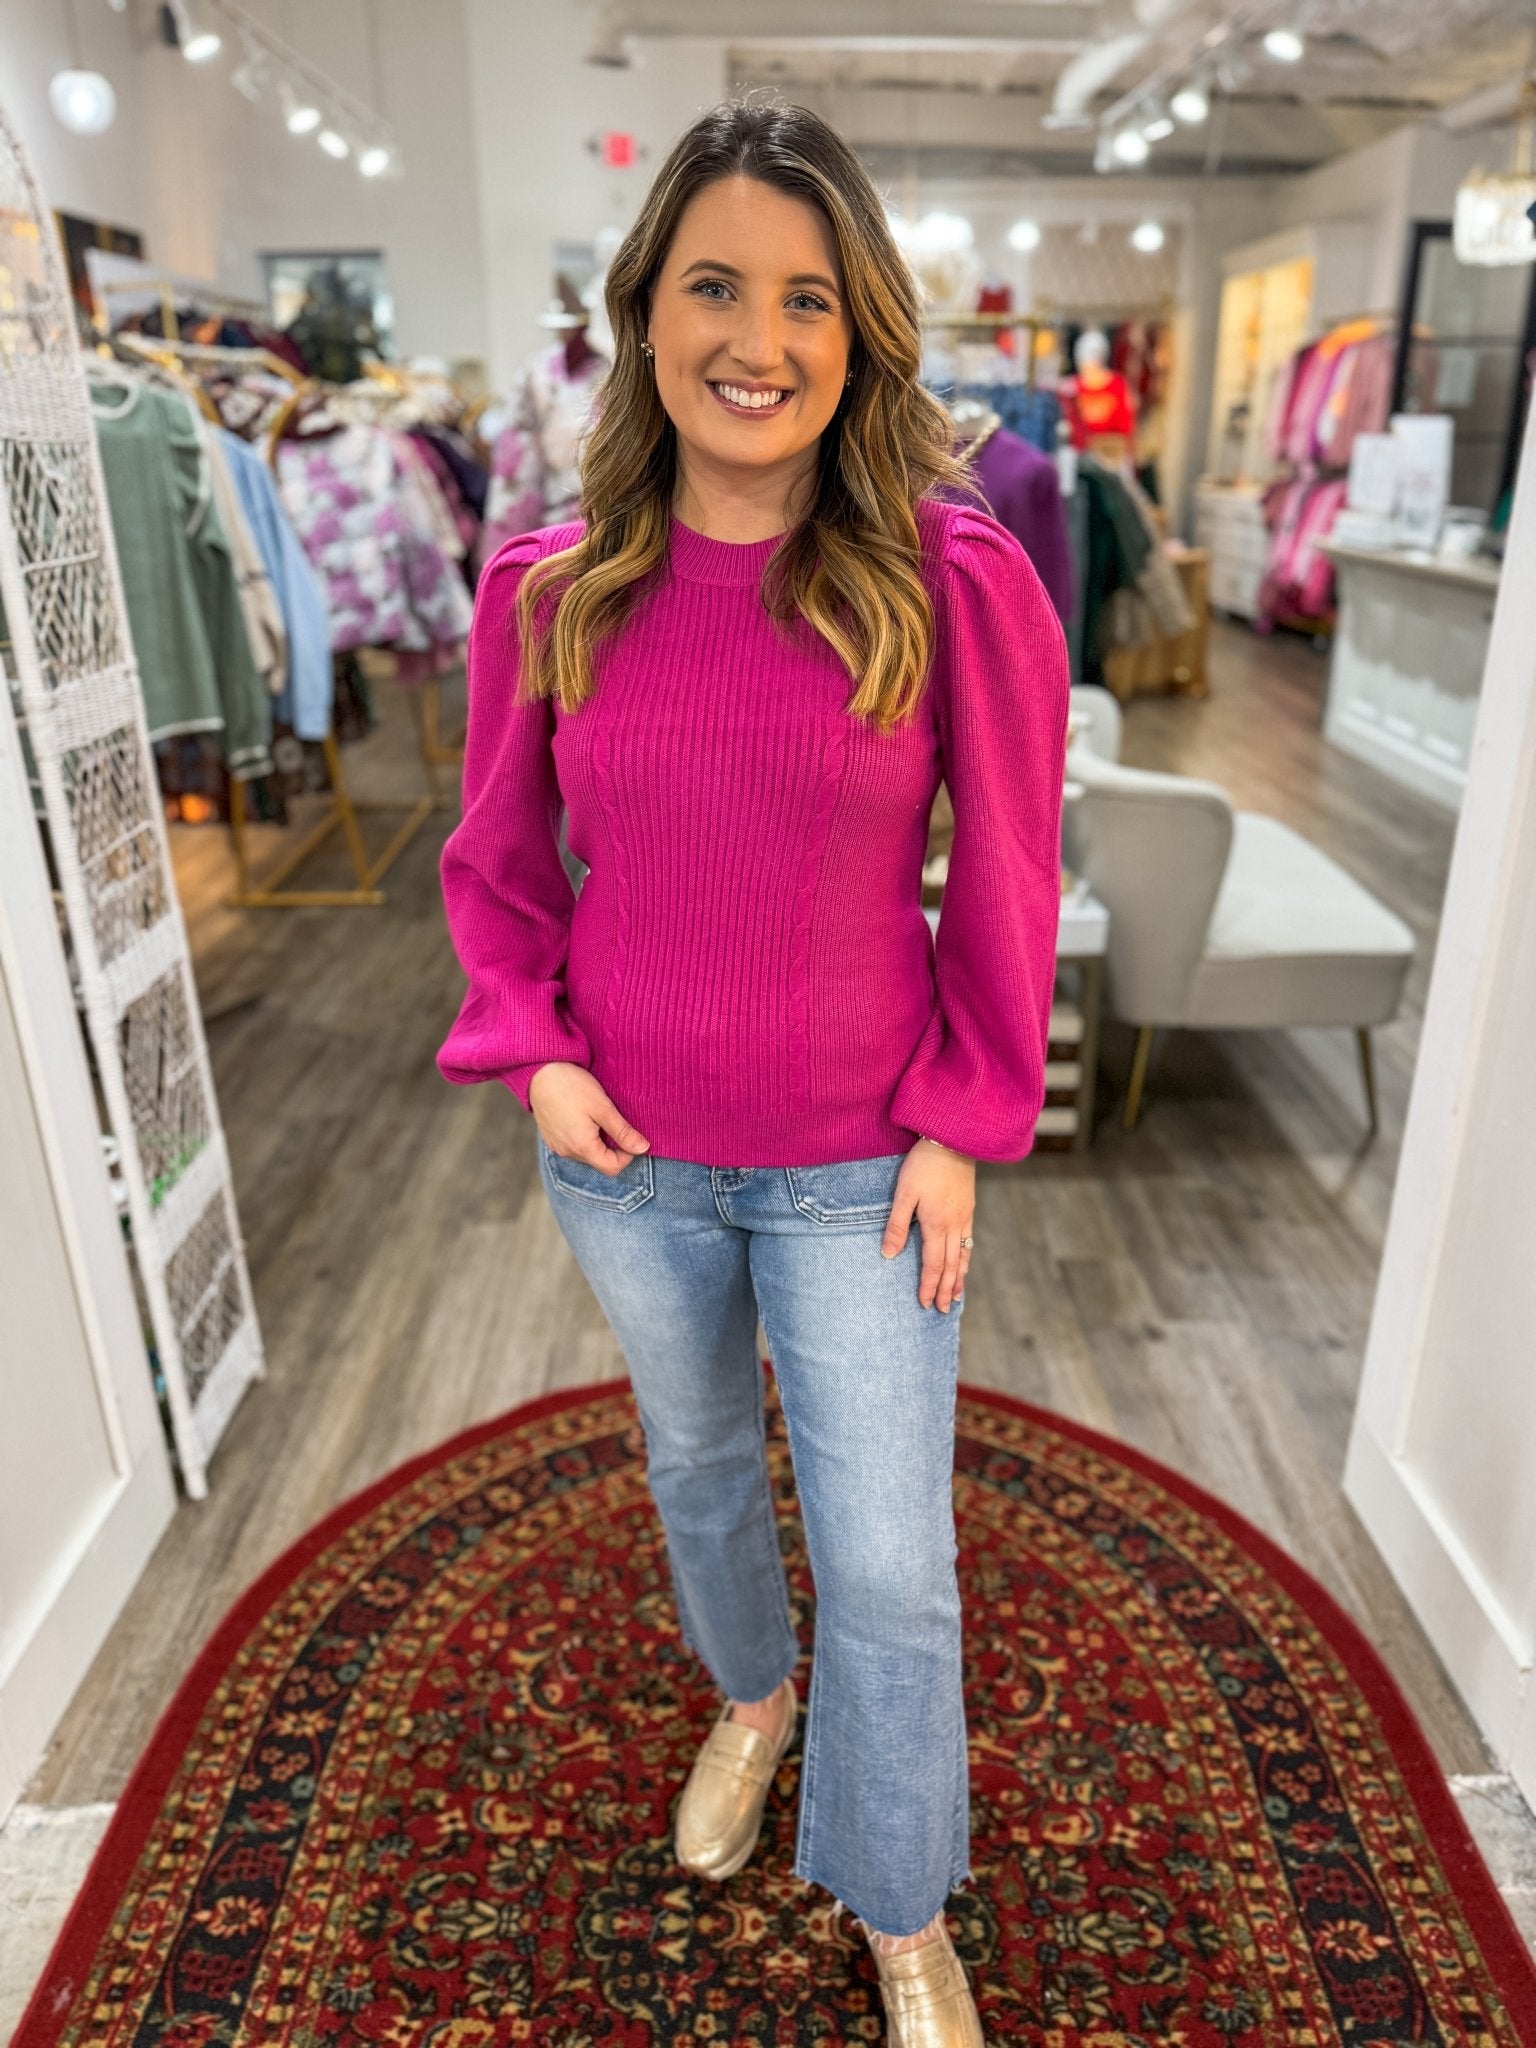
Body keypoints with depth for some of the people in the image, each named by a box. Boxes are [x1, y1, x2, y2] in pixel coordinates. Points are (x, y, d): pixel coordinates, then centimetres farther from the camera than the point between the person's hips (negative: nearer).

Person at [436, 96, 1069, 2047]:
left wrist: (964, 1122, -6)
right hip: (626, 1157, 3)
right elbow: (496, 860, 5)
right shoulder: (544, 589, -7)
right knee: (694, 1457, 26)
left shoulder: (960, 583, -14)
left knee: (892, 1572, 9)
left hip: (855, 1171, -2)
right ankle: (751, 1695, 60)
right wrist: (535, 1050, -7)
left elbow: (1005, 882, -5)